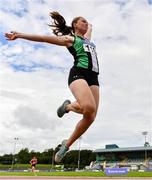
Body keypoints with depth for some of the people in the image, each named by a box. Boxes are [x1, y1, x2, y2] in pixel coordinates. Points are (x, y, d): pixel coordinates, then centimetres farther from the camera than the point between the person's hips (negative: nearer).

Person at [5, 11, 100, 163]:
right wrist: (19, 35, 3)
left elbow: (90, 27, 54)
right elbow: (44, 38, 7)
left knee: (90, 117, -10)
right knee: (89, 108, -33)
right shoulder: (70, 39, 13)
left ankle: (67, 144, 4)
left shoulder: (87, 39, 32)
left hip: (93, 77, 7)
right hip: (78, 74, -7)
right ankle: (68, 106, 0)